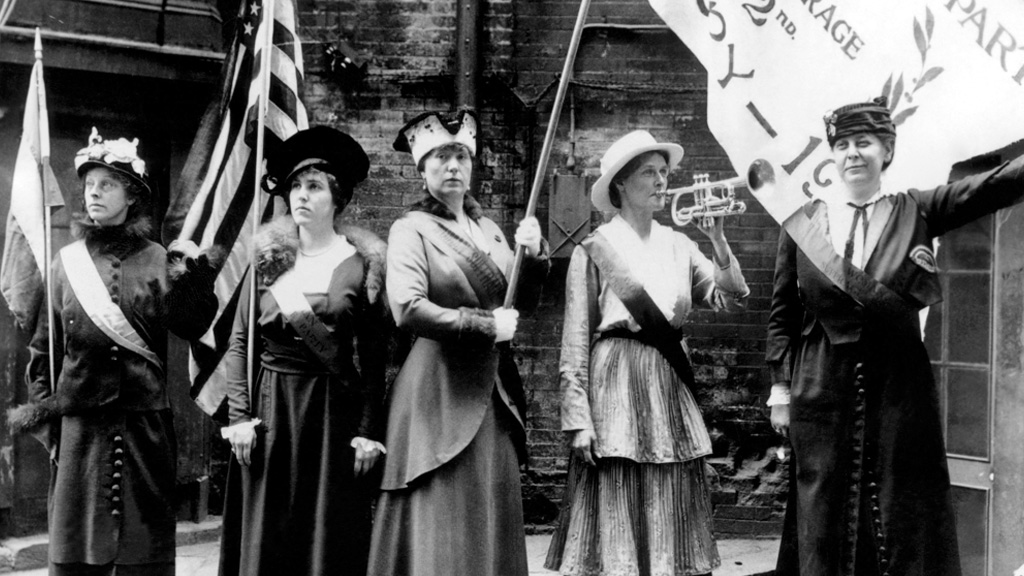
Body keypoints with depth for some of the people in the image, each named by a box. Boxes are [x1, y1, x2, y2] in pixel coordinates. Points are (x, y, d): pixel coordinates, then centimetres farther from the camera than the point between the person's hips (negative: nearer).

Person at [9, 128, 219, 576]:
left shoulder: (156, 261, 4)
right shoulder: (67, 262, 7)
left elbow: (191, 326, -5)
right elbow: (43, 346, 10)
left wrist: (194, 276, -18)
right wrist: (42, 412, 5)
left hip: (145, 420, -1)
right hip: (81, 424, 1)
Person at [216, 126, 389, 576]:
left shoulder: (362, 263, -1)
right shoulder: (268, 257, 5)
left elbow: (373, 358, -1)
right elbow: (239, 342, 4)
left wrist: (368, 432, -6)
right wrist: (239, 416, -5)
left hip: (336, 415, -2)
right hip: (271, 408, 2)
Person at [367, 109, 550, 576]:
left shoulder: (487, 228, 15)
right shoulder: (411, 230, -5)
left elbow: (524, 302, 15)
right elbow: (408, 309, -18)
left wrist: (533, 255, -1)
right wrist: (484, 324, -15)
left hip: (492, 393, 6)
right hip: (440, 393, -6)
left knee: (491, 525, 8)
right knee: (442, 532, -5)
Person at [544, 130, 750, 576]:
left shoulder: (678, 247, 10)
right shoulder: (594, 250, -3)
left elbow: (731, 299, 1)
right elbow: (576, 344, -4)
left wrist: (718, 241, -12)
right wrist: (579, 420, -10)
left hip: (671, 391, 5)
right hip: (617, 387, -5)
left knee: (673, 522, 6)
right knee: (618, 525, -2)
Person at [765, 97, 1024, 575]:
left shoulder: (915, 213, 5)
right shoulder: (803, 224, 5)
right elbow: (782, 314, 8)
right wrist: (780, 389, 4)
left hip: (900, 387, 0)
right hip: (823, 388, 0)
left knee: (903, 511, 3)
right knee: (825, 512, 4)